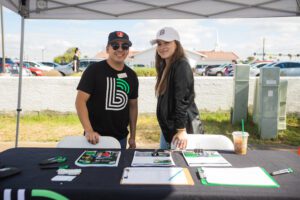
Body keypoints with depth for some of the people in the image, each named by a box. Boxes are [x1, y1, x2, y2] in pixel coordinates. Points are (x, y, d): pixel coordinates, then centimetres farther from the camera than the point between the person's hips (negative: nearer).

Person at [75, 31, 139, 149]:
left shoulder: (131, 75, 6)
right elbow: (80, 100, -13)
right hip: (97, 137, -4)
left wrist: (132, 136, 10)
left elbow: (133, 106, 11)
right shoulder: (94, 70, -9)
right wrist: (89, 131, -24)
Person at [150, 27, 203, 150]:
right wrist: (165, 126, 14)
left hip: (182, 127, -8)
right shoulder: (164, 66, 11)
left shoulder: (181, 66, -16)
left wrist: (181, 130, -24)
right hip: (167, 126, 9)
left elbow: (183, 100, -22)